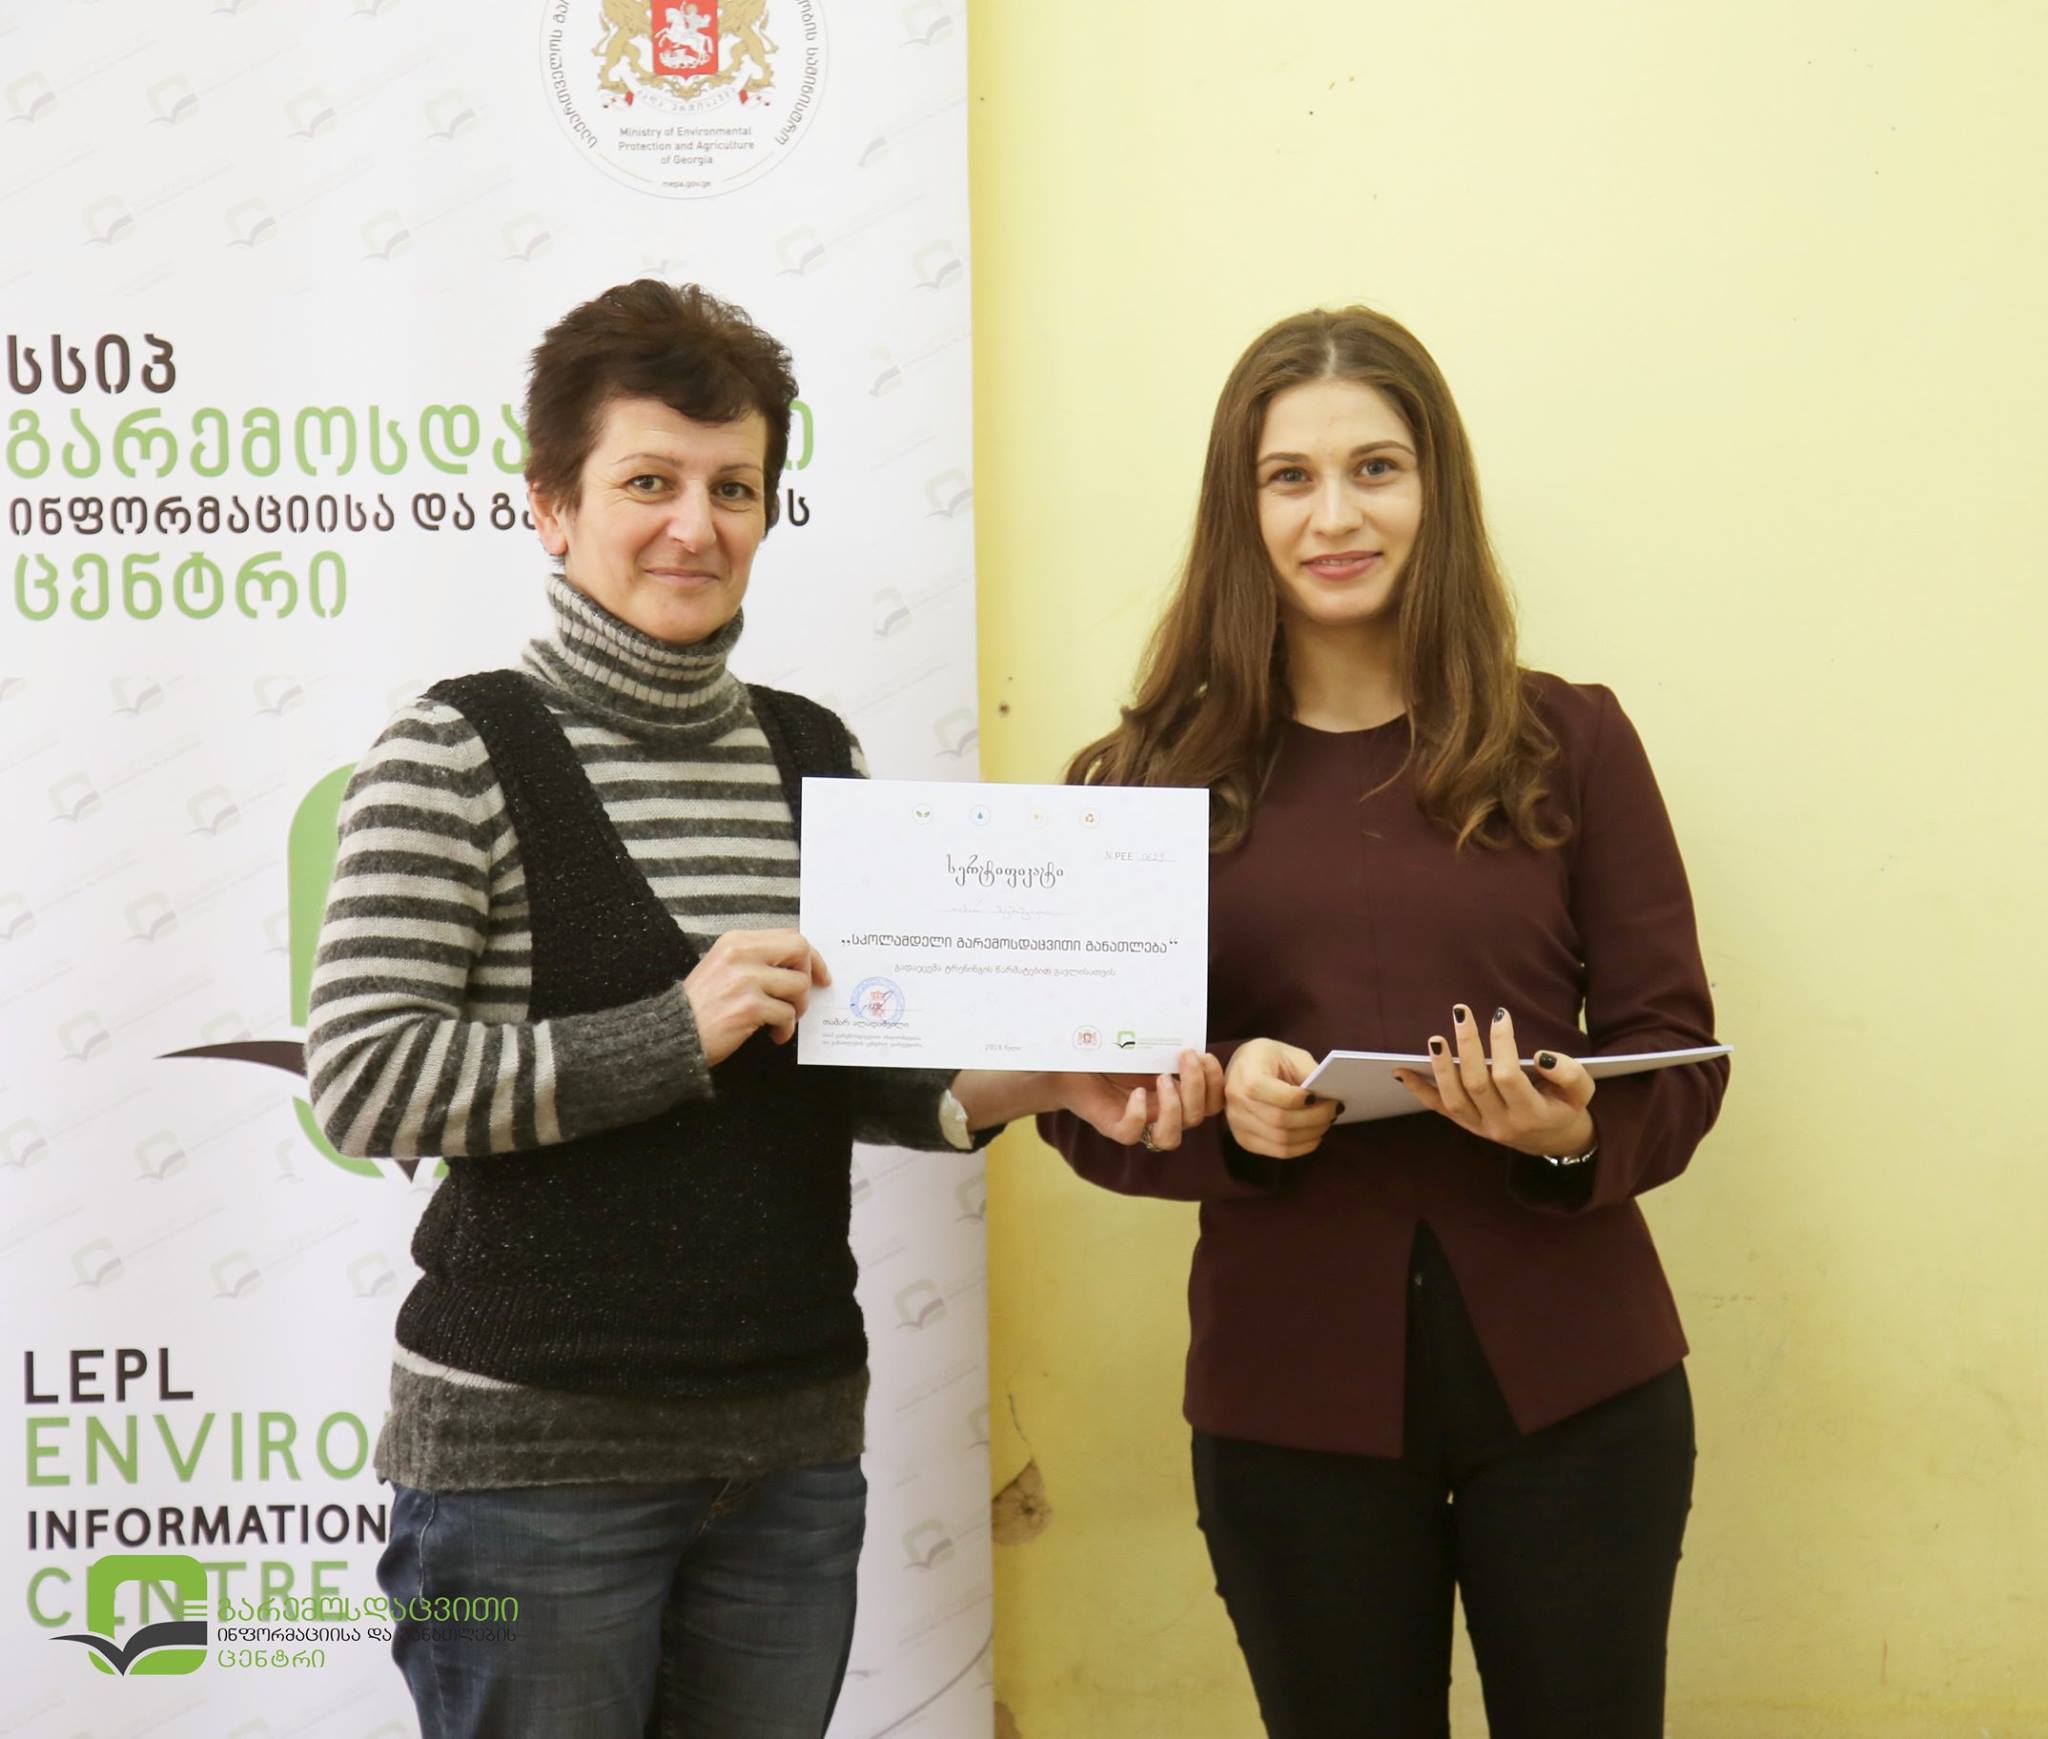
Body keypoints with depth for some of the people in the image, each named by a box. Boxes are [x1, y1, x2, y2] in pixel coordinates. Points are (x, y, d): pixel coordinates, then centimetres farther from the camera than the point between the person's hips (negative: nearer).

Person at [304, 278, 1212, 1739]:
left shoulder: (814, 752, 9)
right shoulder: (462, 753, -7)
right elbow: (361, 1081, -15)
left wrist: (1032, 1084, -5)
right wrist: (675, 1033, -21)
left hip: (792, 1447, 5)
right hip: (532, 1453, -5)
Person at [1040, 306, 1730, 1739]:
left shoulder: (1568, 741, 2)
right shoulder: (1160, 773, 1)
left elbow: (1679, 1052, 2)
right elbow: (1080, 1093, 2)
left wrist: (1578, 1132, -19)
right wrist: (1221, 1106, -18)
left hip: (1568, 1373, 0)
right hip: (1293, 1391, 0)